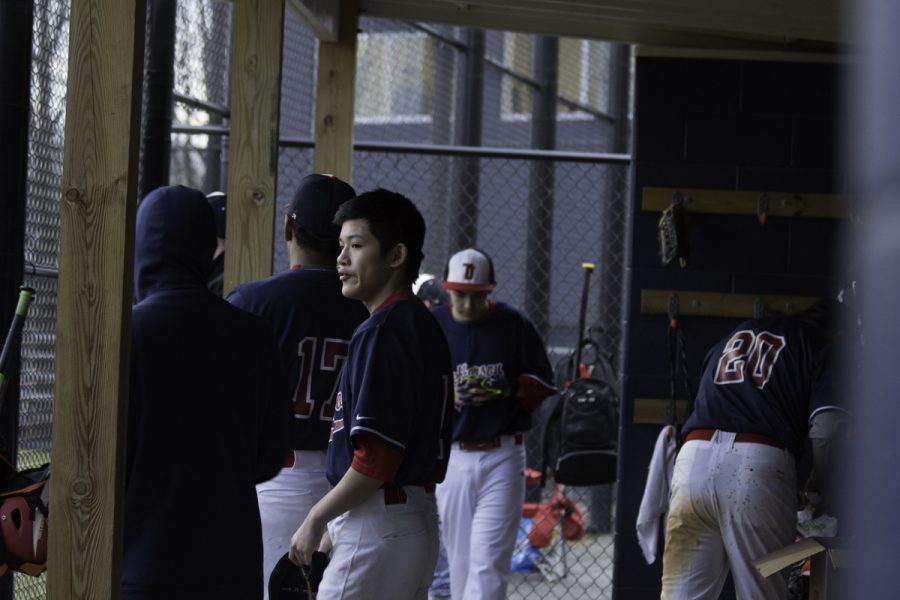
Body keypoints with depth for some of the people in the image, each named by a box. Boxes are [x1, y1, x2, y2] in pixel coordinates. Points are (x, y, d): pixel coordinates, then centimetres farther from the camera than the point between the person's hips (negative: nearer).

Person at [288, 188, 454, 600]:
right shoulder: (426, 327, 14)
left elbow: (376, 460, -22)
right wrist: (339, 525, 19)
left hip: (377, 528, -10)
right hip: (420, 517, 10)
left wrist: (317, 518, -10)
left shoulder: (381, 332, -16)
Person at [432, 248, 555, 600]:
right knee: (459, 559, 9)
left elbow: (542, 381, 4)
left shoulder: (514, 325, 0)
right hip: (451, 456, 2)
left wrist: (504, 390, -15)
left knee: (488, 560, -10)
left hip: (502, 455, -2)